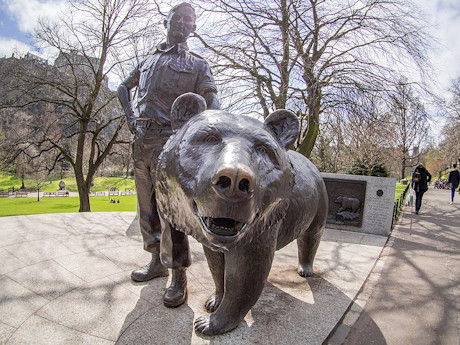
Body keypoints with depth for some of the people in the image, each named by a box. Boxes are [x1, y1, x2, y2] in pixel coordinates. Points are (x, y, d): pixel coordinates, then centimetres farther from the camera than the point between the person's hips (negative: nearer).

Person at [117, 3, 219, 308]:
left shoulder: (196, 64, 9)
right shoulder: (149, 60, 23)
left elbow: (211, 99, -5)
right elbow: (124, 87, 33)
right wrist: (130, 116, 13)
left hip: (169, 139, -6)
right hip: (141, 140, 6)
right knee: (147, 207, 10)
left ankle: (179, 277, -4)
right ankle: (157, 262, 25)